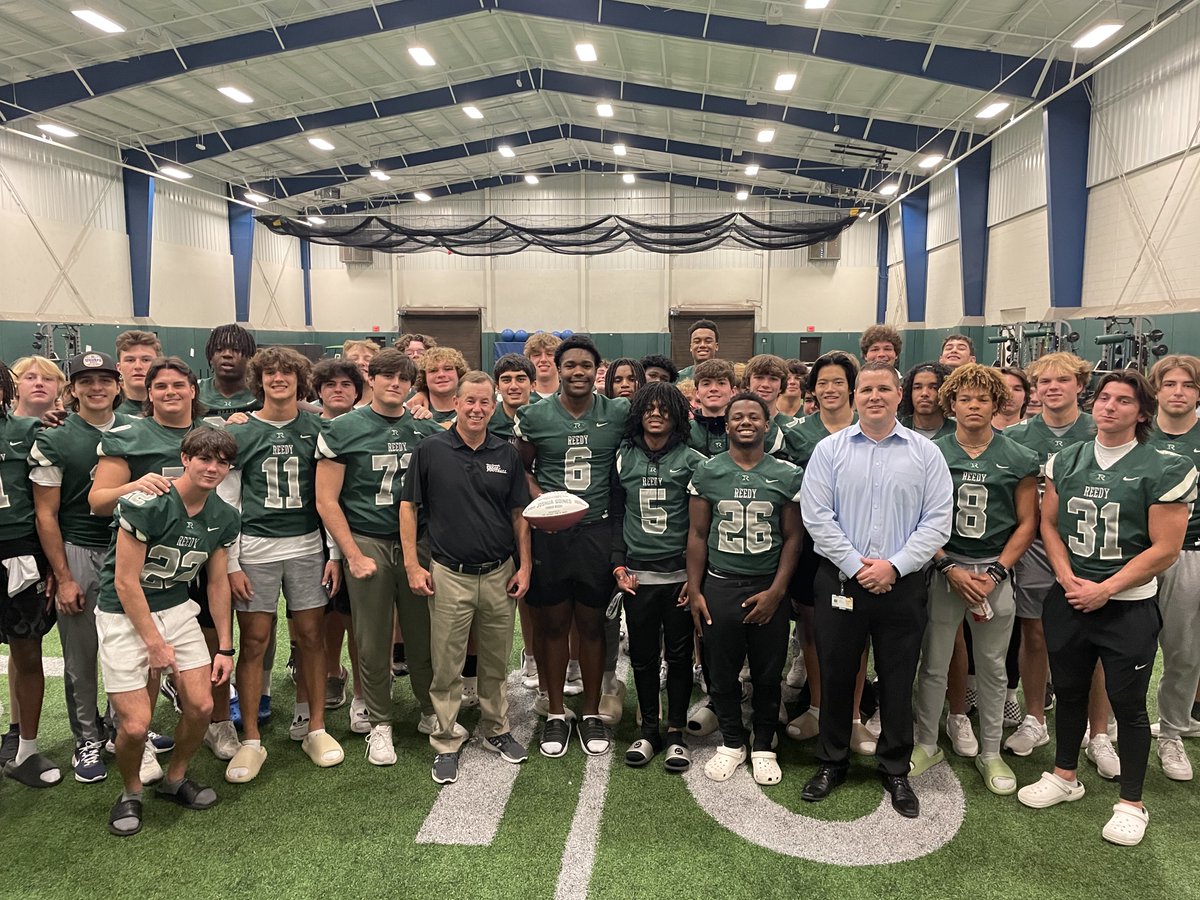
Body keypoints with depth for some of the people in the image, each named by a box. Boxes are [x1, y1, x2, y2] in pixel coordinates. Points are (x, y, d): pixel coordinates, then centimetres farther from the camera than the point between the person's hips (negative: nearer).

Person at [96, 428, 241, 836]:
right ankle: (130, 793, 22)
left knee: (201, 706, -2)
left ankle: (175, 780, 26)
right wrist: (155, 642, -14)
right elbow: (126, 581, -18)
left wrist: (225, 647, 6)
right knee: (135, 725, -9)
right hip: (124, 615, -5)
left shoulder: (223, 517, -2)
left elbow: (218, 583, 7)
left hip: (177, 610, 5)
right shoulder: (146, 504, -21)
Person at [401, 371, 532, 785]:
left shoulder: (507, 454, 4)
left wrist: (525, 566, 3)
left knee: (496, 663, 15)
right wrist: (412, 564, -5)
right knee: (447, 667, 5)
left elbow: (519, 514, 8)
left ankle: (496, 730, 33)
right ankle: (446, 743, 21)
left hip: (499, 575, 3)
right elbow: (408, 506, -1)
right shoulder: (431, 450, -4)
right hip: (449, 576, -2)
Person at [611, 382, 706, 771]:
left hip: (679, 574, -2)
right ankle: (649, 731, 24)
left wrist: (695, 574, -7)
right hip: (636, 575, 2)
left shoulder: (692, 460, -2)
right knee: (642, 656, 10)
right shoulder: (624, 458, 6)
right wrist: (618, 565, 0)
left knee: (679, 655, 7)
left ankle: (675, 733, 20)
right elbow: (616, 515, 8)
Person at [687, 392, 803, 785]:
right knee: (722, 673, 9)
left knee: (767, 675, 10)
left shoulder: (788, 475, 0)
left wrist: (775, 592, -7)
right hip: (718, 587, 0)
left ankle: (763, 745, 30)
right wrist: (694, 590, -1)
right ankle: (732, 742, 30)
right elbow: (697, 535, 3)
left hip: (768, 588, 0)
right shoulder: (706, 472, 1)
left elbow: (792, 538, 1)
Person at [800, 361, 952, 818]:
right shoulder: (830, 450, 1)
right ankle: (831, 762, 28)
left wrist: (894, 565, -13)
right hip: (840, 580, 0)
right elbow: (816, 515, -5)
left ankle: (896, 770, 29)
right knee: (836, 675, 10)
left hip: (902, 585, 0)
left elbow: (937, 522, -2)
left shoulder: (925, 454, 2)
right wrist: (856, 565, -11)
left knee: (898, 681, 10)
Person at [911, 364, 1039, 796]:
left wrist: (995, 572, -8)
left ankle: (990, 753, 26)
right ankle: (927, 743, 24)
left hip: (995, 571, 1)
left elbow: (1027, 523, 2)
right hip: (944, 569, 0)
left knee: (992, 667, 12)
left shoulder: (1019, 459, 2)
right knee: (933, 664, 7)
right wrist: (948, 568, -10)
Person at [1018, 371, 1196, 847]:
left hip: (1128, 605, -4)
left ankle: (1131, 803, 23)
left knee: (1127, 702, 6)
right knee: (1068, 690, 16)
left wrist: (1103, 590, -14)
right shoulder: (1065, 461, 4)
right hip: (1068, 597, 4)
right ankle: (1064, 776, 34)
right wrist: (1068, 577, -8)